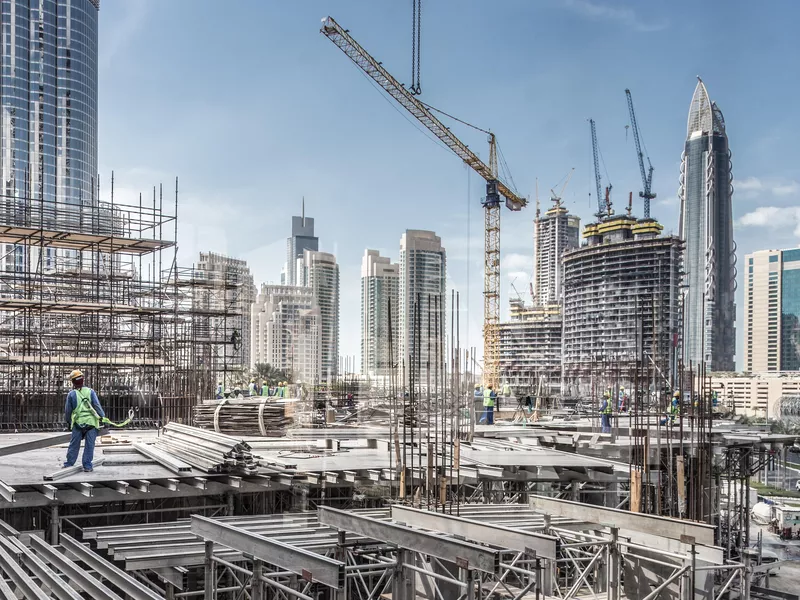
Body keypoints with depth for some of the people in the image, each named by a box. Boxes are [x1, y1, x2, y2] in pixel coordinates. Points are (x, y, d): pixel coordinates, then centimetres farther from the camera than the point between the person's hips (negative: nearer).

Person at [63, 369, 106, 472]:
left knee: (74, 444, 11)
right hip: (91, 421, -1)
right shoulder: (90, 391, 0)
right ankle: (87, 466, 2)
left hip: (77, 422, 1)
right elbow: (97, 405, -5)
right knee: (89, 445, 2)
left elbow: (68, 410, 10)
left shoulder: (71, 394, 2)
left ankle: (69, 463, 17)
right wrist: (102, 417, -1)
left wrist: (68, 420, 26)